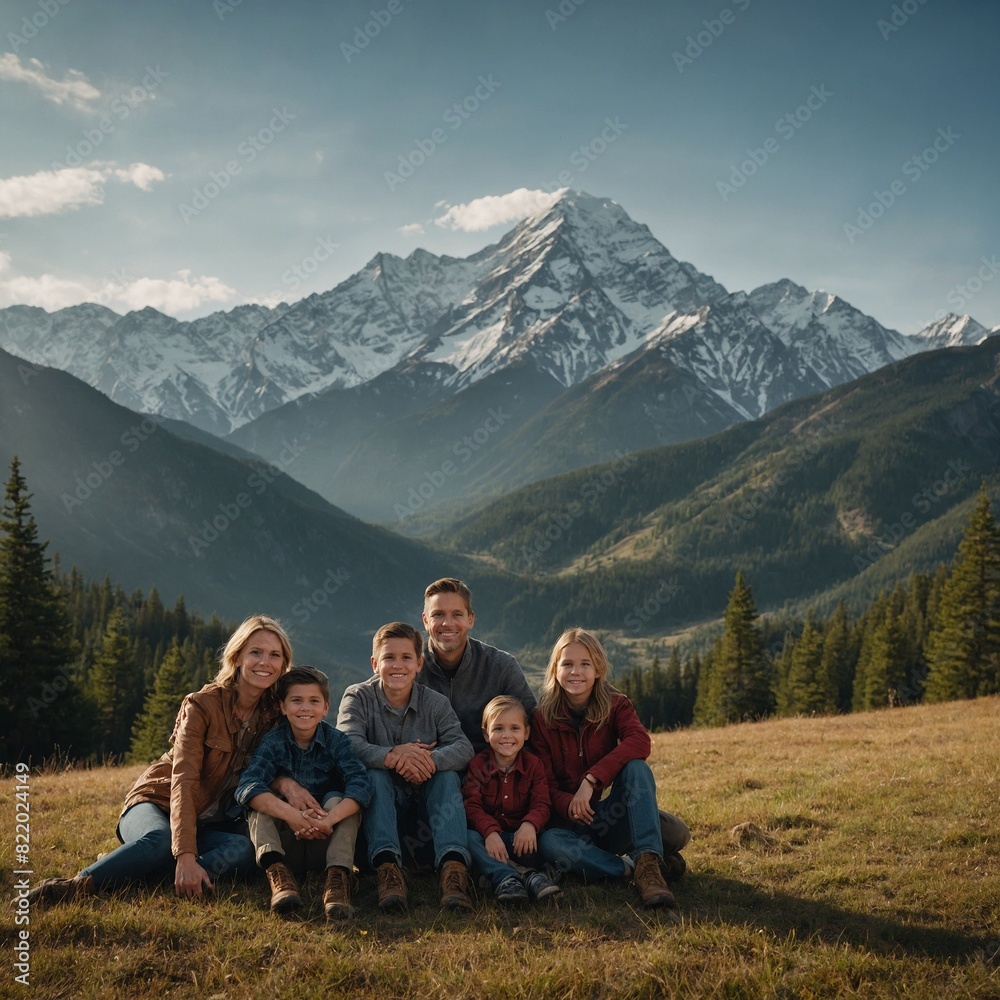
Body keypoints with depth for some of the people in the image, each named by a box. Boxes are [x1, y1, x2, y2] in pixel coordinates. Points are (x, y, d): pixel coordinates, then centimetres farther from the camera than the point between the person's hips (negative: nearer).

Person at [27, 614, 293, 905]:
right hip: (158, 805, -4)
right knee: (160, 840, -41)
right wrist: (186, 856, -40)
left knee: (245, 849, -32)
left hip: (212, 823, 4)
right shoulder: (202, 704, -15)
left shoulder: (274, 714, -2)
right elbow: (183, 781, -25)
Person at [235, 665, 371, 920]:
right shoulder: (273, 742, -7)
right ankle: (276, 873, -40)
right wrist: (292, 814, -41)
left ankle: (338, 876, -37)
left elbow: (361, 783, -23)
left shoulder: (336, 740, -6)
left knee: (337, 800, -25)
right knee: (261, 802, -22)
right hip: (285, 845, 1)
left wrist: (330, 819, -42)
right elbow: (246, 786, -25)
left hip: (325, 842, 0)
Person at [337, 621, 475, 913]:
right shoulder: (358, 697, -3)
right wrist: (391, 756, -42)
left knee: (448, 776, -26)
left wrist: (430, 760, -37)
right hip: (379, 802, -1)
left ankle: (453, 865, -42)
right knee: (375, 774, -30)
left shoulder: (435, 703, 2)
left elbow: (464, 748, -16)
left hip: (426, 807, 2)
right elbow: (349, 745, -24)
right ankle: (387, 864, -46)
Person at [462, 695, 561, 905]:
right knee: (468, 837, -34)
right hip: (488, 834, -1)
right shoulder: (478, 764, -2)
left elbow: (541, 804, -7)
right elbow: (472, 805, -13)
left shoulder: (533, 764, 2)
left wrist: (530, 825, -32)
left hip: (520, 835, 1)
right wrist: (490, 832, -32)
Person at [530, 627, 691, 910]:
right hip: (569, 821, -1)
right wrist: (569, 806, -30)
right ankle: (631, 868, -29)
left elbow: (640, 741, -24)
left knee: (635, 767, -28)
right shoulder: (542, 719, -1)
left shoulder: (616, 705, -1)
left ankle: (647, 862, -37)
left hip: (610, 817, 1)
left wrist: (591, 780, -35)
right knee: (548, 843, -37)